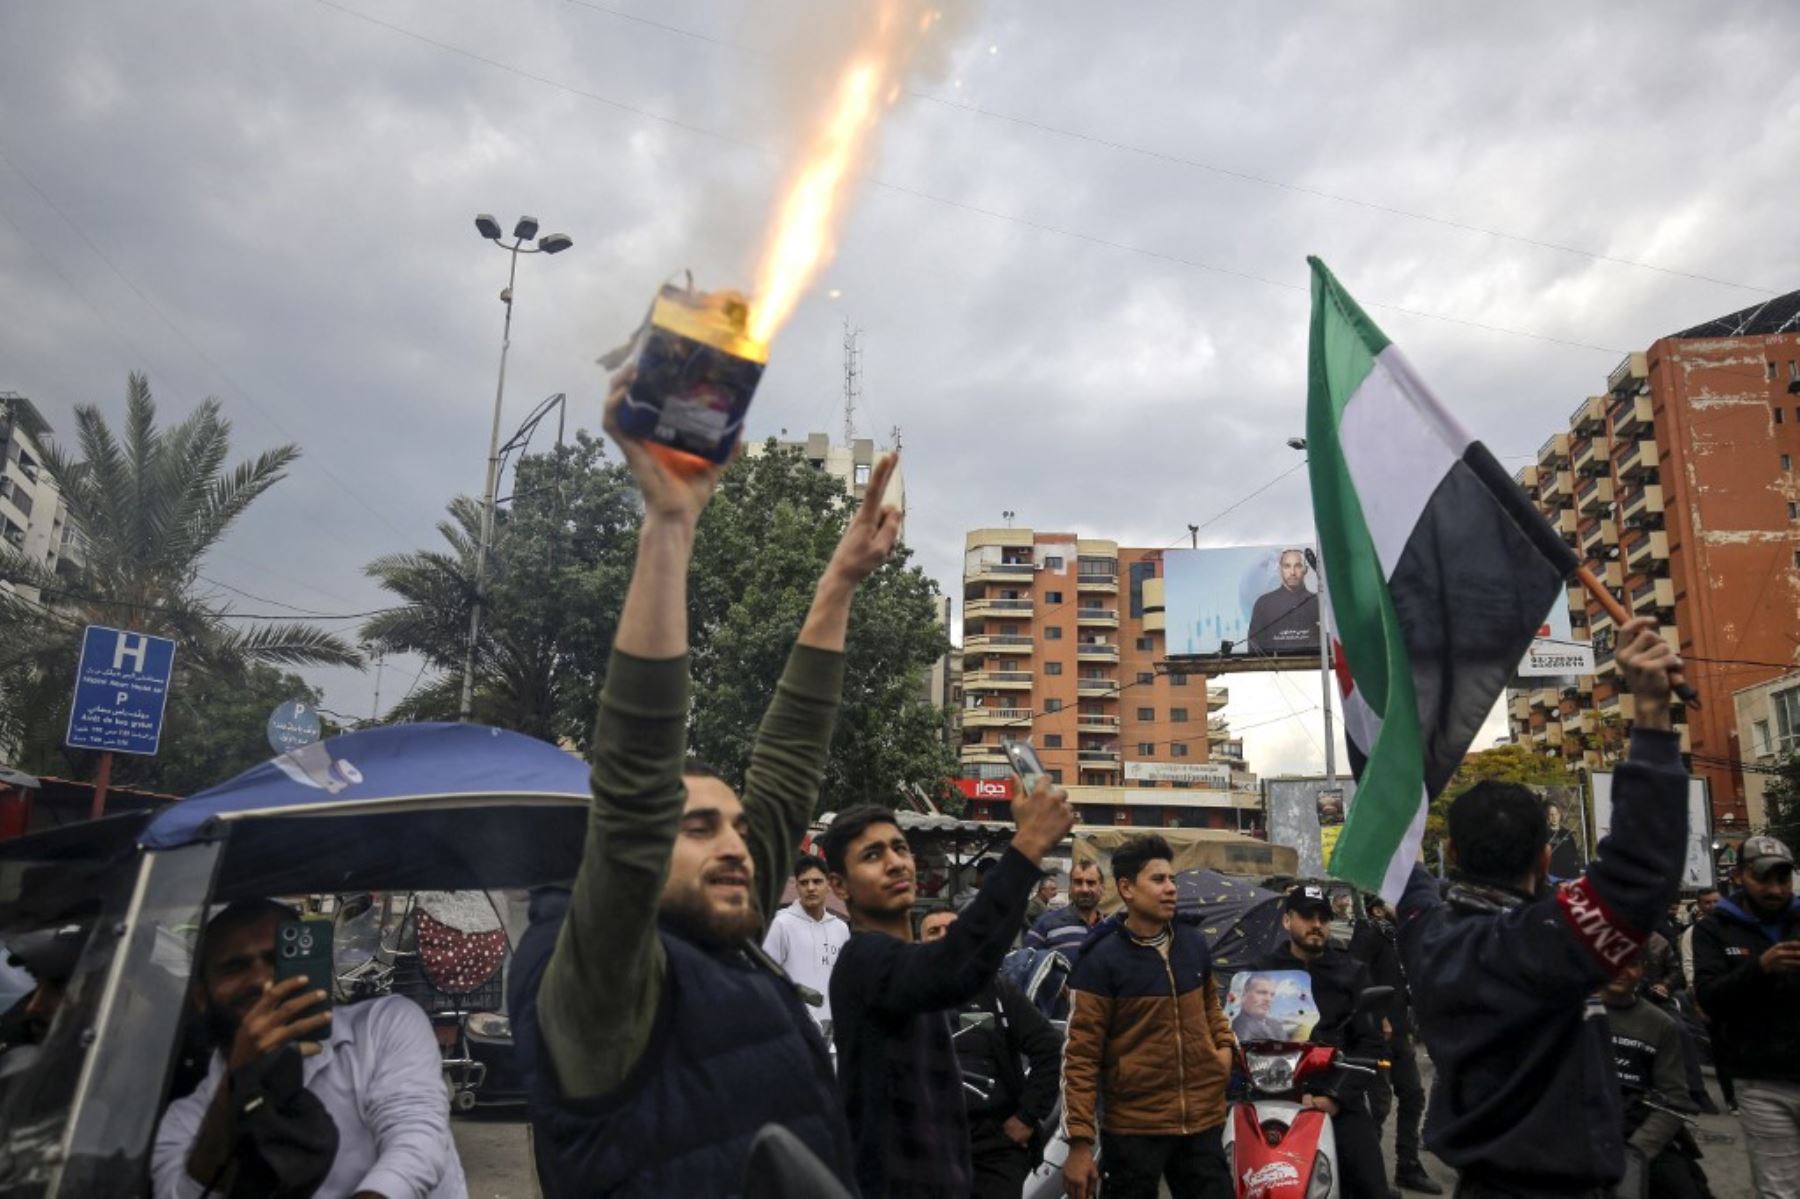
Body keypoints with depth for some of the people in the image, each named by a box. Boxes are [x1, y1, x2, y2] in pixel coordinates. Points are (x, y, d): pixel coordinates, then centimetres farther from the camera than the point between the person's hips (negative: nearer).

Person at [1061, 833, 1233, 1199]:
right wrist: (1080, 1141, -16)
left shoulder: (1194, 942, 4)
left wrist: (1223, 1043, 5)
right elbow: (1081, 1054, -13)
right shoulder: (1103, 959, -13)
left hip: (1204, 1117, 5)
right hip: (1134, 1125, -5)